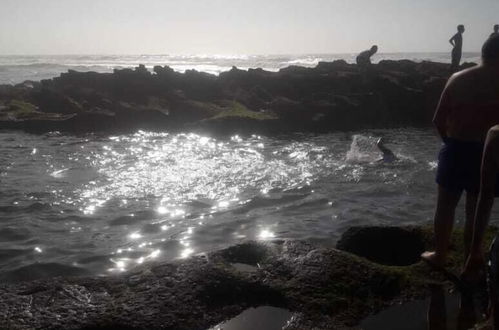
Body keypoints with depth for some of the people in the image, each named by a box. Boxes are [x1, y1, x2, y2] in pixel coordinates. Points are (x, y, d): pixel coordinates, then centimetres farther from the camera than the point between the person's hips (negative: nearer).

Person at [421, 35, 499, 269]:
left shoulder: (458, 79, -2)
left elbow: (438, 120, -1)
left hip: (455, 150, 1)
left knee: (445, 206, 14)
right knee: (476, 211, 12)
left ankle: (440, 255, 24)